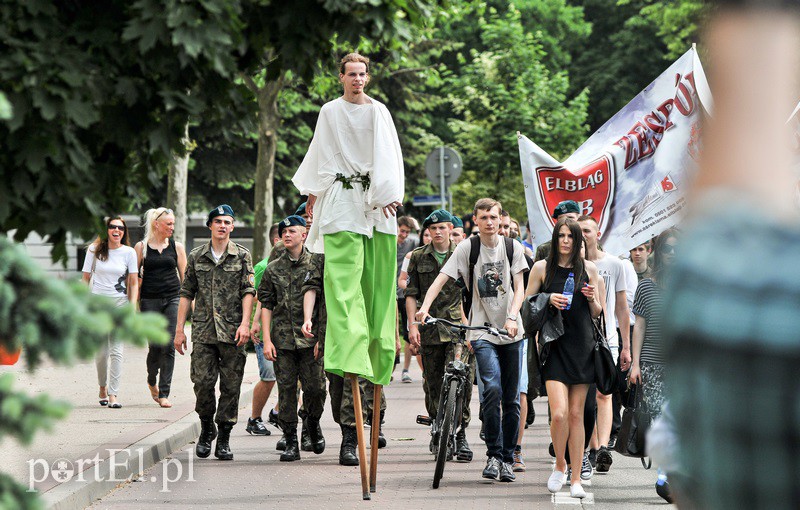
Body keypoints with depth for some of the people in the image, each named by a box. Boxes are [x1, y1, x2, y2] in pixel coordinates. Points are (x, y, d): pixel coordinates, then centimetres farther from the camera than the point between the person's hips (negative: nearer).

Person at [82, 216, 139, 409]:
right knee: (101, 353, 3)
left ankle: (113, 395, -10)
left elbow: (134, 283, 5)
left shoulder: (129, 252, 3)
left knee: (116, 351, -11)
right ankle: (103, 387, 27)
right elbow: (85, 279, 8)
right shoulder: (95, 250, 4)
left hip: (120, 304, -1)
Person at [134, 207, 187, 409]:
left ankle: (164, 393, -2)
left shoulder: (177, 247, 9)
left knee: (169, 346, -6)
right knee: (155, 346, -2)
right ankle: (152, 381, 28)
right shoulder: (141, 247, 4)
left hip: (172, 299, 1)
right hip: (150, 301, -1)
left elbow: (185, 277, 12)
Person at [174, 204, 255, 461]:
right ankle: (206, 429, 15)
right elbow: (186, 294, 13)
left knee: (230, 386, -1)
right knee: (202, 382, -7)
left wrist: (245, 323, -12)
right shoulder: (196, 256, 10)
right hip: (203, 330, 1)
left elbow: (248, 292, 0)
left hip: (232, 332, -1)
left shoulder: (242, 256, 5)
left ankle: (224, 438, 6)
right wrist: (179, 329, 8)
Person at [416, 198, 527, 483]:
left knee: (511, 398, 5)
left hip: (510, 332, 2)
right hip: (482, 331, -2)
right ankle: (493, 455, -12)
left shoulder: (512, 248, 5)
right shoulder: (467, 249, 0)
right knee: (492, 389, -22)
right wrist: (425, 307, -23)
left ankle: (507, 459, 16)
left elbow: (519, 288, 2)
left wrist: (512, 318, -15)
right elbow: (441, 279, -6)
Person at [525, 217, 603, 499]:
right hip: (555, 347, -2)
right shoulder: (542, 267, 3)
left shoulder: (588, 268, 8)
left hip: (582, 347, 2)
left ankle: (576, 479, 10)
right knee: (559, 414, -14)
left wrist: (591, 298, -8)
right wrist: (549, 300, -10)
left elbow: (597, 313, 13)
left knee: (576, 414, 4)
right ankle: (560, 465, 11)